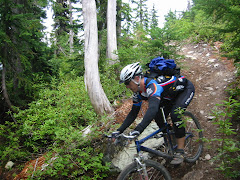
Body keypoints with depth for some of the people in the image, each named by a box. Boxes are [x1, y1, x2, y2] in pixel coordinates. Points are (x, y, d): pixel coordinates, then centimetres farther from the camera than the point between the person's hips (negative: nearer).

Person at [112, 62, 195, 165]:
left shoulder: (152, 85, -41)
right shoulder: (138, 92, -13)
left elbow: (153, 108, -56)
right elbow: (133, 113, -5)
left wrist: (138, 129, -65)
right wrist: (119, 130, -11)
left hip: (186, 88, -8)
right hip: (171, 94, 8)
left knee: (175, 114, -29)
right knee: (158, 117, -6)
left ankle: (180, 151, -16)